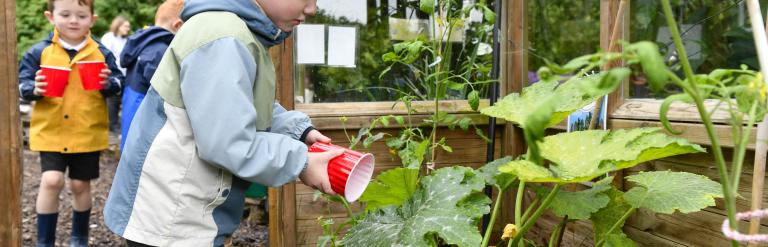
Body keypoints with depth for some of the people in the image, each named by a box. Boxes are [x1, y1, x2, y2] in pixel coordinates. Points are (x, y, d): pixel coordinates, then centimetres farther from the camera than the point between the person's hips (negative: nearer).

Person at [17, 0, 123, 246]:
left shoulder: (101, 53, 1)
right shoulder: (39, 52, -1)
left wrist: (108, 83, -17)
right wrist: (35, 89, -20)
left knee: (80, 184, 10)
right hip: (50, 131, -1)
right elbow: (22, 82, 1)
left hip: (87, 132, 1)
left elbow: (118, 82, 4)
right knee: (51, 181, -12)